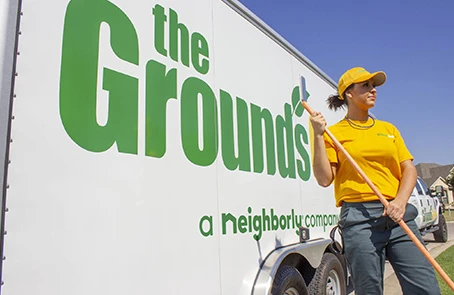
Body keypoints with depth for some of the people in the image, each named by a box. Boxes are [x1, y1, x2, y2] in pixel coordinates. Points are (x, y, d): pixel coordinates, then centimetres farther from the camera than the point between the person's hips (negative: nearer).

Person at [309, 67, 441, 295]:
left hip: (398, 215, 4)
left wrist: (400, 201, -7)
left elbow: (409, 169, 11)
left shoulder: (388, 128, 18)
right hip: (359, 219, -4)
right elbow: (324, 178, -4)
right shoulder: (334, 133, 5)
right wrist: (318, 136, -9)